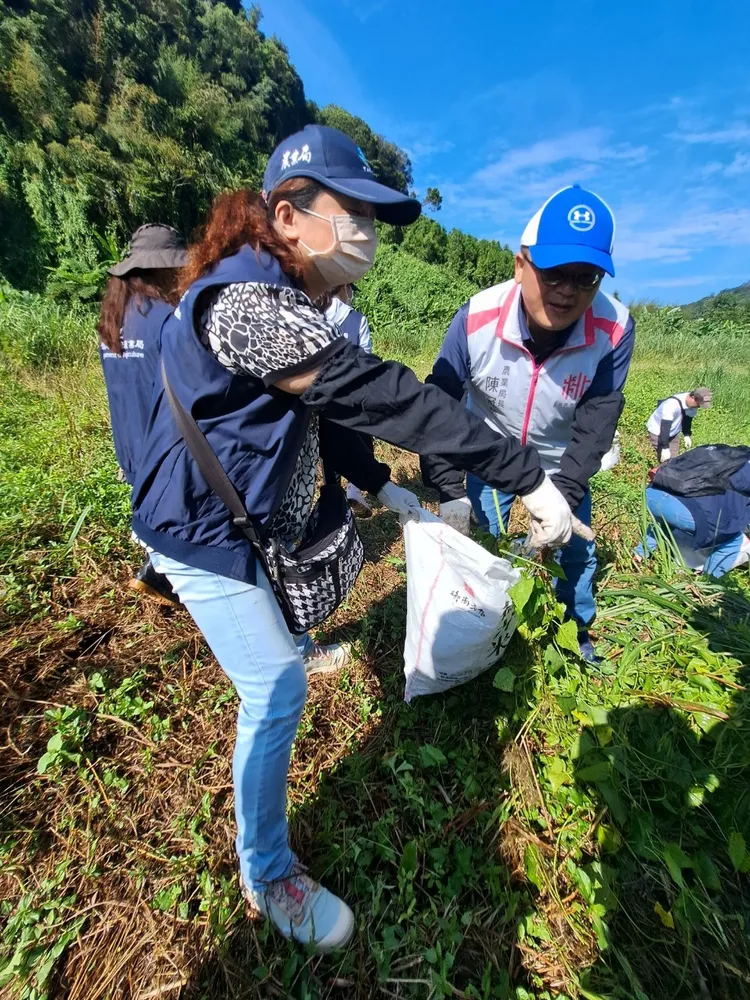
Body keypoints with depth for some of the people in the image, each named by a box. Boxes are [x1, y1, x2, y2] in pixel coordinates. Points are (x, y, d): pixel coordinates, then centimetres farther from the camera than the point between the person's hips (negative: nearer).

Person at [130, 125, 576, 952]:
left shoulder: (286, 299, 7)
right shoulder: (245, 299, -27)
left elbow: (326, 409, 11)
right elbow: (379, 395, -35)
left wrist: (379, 485, 9)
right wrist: (526, 475, -31)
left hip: (247, 513, 9)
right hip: (202, 527, -9)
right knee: (275, 694, -2)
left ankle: (295, 649, 66)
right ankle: (265, 877, 22)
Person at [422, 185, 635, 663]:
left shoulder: (615, 330, -26)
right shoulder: (476, 320, -29)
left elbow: (596, 423, -22)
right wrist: (451, 492, -29)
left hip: (564, 461, 1)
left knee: (575, 551, 14)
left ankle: (578, 633, 45)